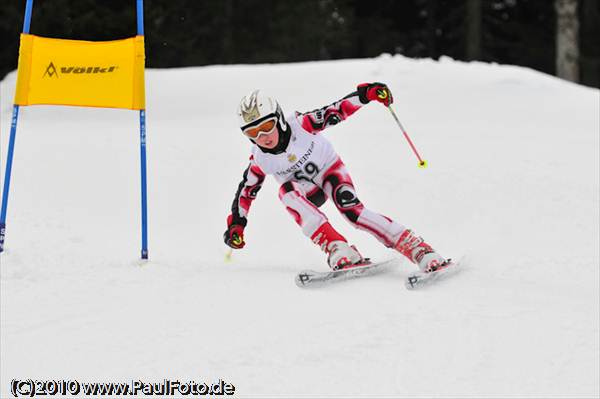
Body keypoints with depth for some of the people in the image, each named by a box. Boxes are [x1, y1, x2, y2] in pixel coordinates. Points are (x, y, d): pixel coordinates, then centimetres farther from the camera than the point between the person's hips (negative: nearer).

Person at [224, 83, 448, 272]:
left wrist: (367, 94, -44)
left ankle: (419, 250, -33)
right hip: (304, 190, 2)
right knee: (287, 192, -33)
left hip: (329, 168, -2)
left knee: (350, 209, -29)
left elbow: (338, 110, -30)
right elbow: (246, 191, -4)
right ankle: (338, 250, -44)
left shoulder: (299, 124, -29)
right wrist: (236, 224, -6)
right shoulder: (259, 160, -21)